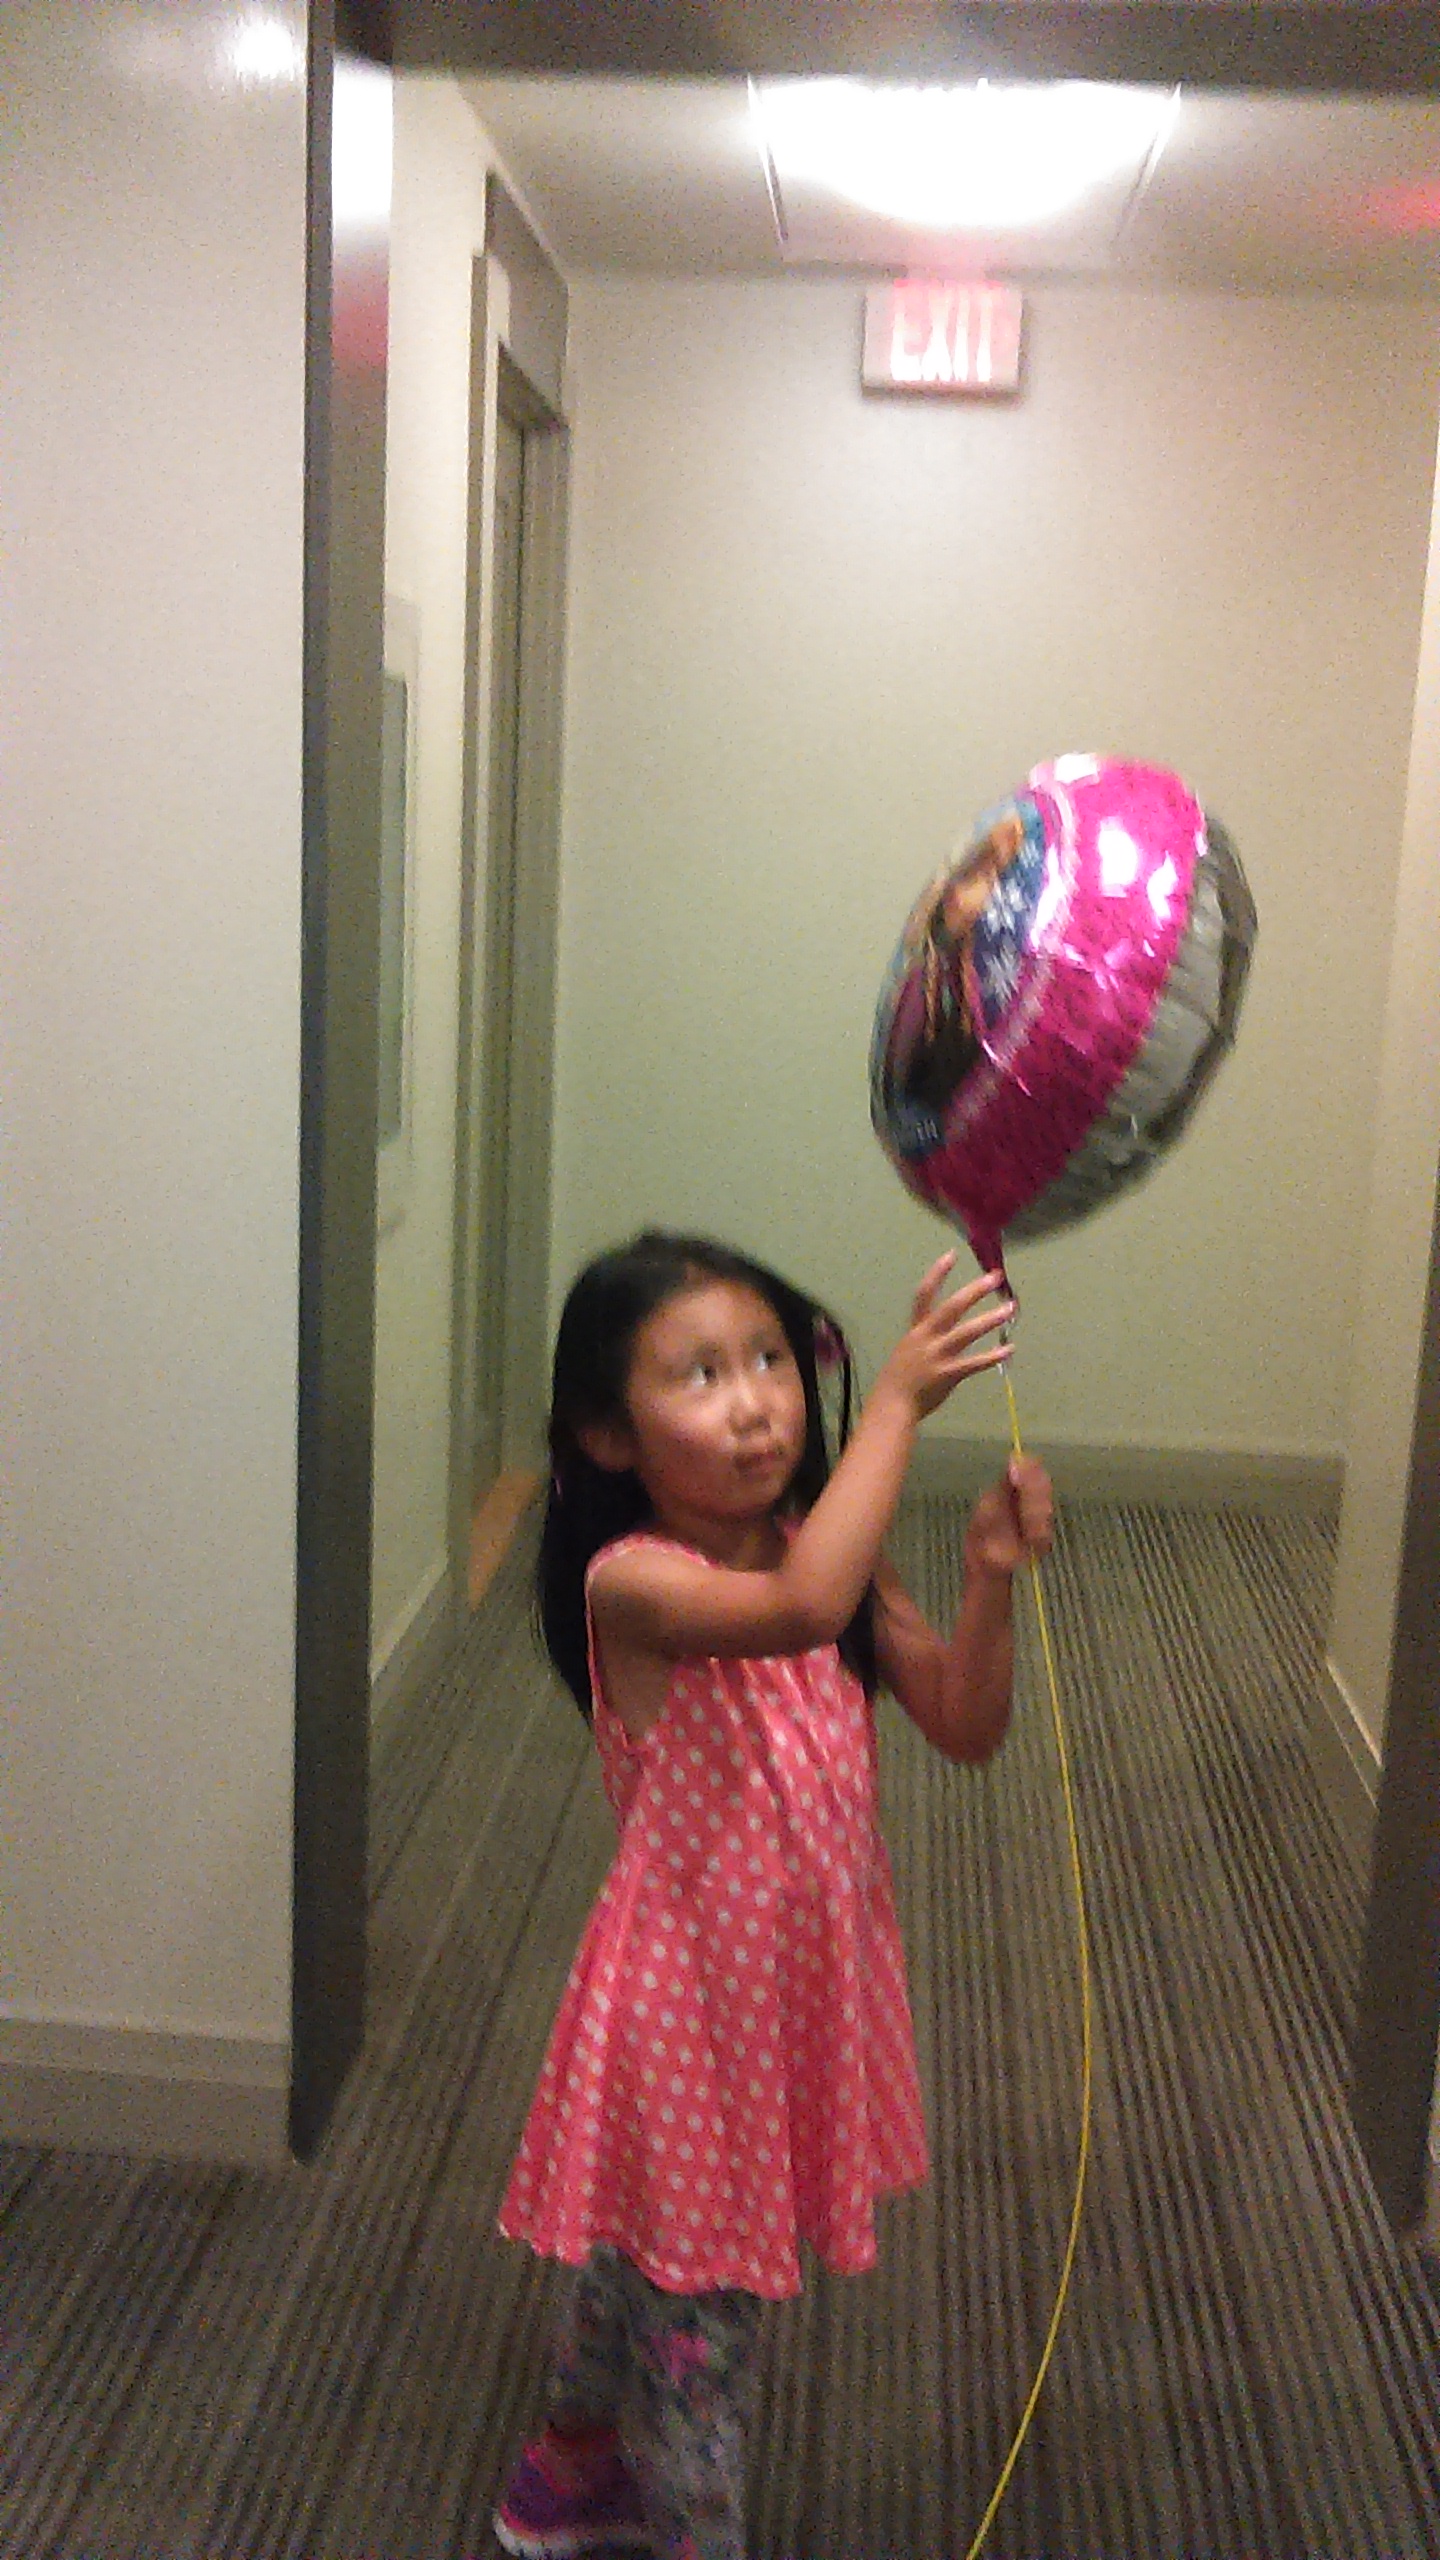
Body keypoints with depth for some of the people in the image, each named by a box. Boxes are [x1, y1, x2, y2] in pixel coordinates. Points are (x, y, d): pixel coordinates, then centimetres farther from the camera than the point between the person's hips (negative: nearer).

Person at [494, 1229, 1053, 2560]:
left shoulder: (830, 1552, -5)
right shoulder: (630, 1583, -25)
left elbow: (965, 1727, -3)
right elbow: (800, 1611, -45)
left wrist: (990, 1582, -20)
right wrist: (897, 1401, -40)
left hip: (813, 1972, 7)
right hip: (692, 1985, -7)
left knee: (645, 2261, 27)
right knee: (698, 2307, 10)